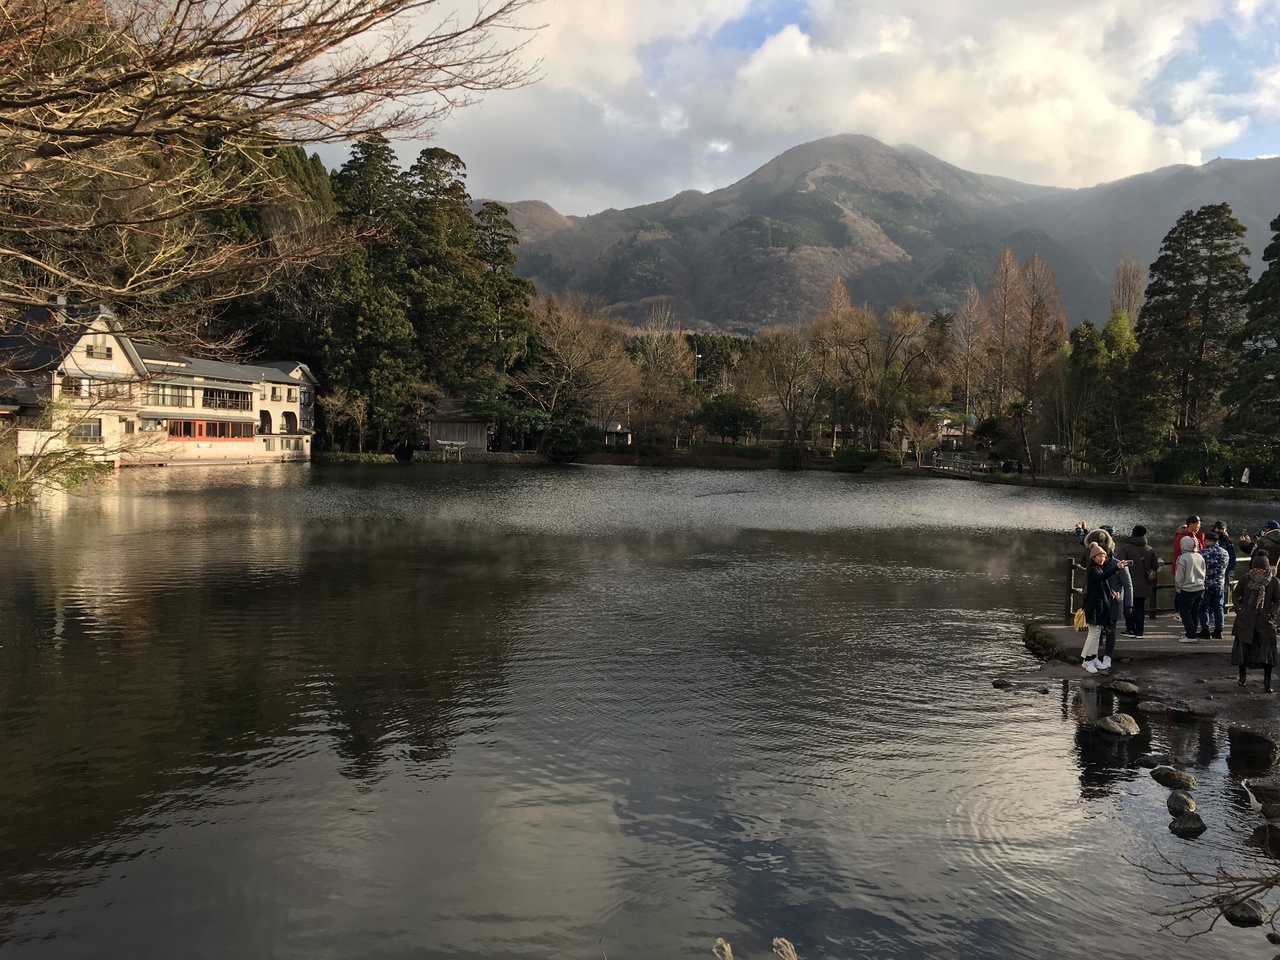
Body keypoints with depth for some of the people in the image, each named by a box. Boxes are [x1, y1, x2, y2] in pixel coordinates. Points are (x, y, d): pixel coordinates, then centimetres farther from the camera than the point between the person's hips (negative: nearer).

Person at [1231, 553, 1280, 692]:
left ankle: (1267, 681, 6)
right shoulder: (1245, 578, -2)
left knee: (1267, 649, -2)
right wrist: (1238, 608, -1)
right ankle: (1242, 676, 23)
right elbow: (1236, 595, 11)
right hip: (1245, 620, 1)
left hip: (1265, 621, 0)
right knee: (1243, 648, 7)